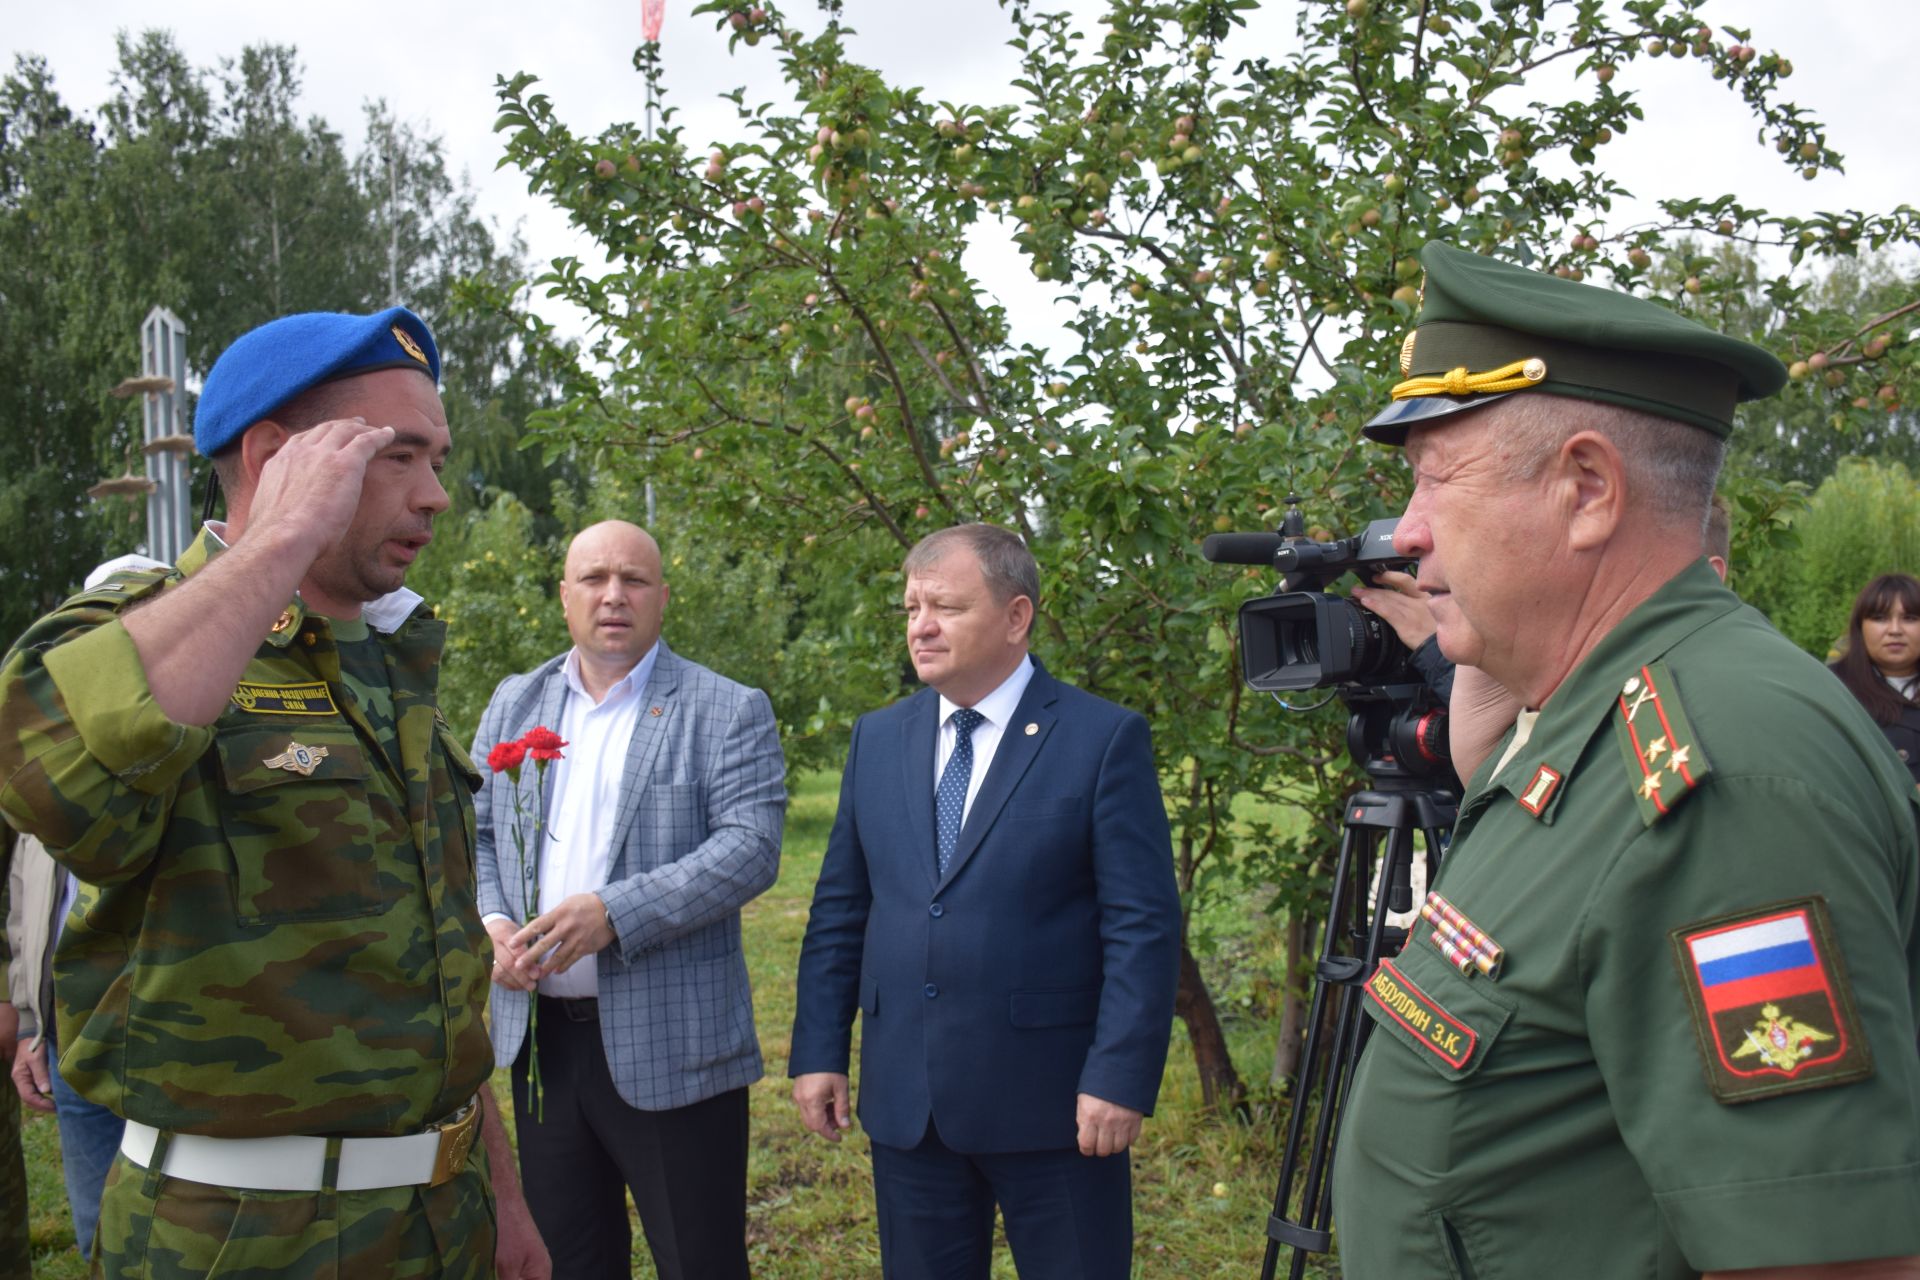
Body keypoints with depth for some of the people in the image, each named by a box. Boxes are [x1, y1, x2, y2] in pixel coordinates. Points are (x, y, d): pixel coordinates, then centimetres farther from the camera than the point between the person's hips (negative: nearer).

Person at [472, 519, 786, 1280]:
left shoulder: (728, 712, -4)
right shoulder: (514, 704, 12)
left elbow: (751, 847, -14)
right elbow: (474, 834, 15)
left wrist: (615, 913, -24)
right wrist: (491, 921, -6)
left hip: (671, 1046, -5)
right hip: (540, 1039, 5)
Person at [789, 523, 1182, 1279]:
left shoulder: (1104, 739, -6)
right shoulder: (878, 739, 9)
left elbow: (1144, 925, -9)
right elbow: (839, 910, 10)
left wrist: (1120, 1078, -15)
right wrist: (817, 1051, 5)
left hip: (1050, 1098, -4)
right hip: (904, 1100, 5)